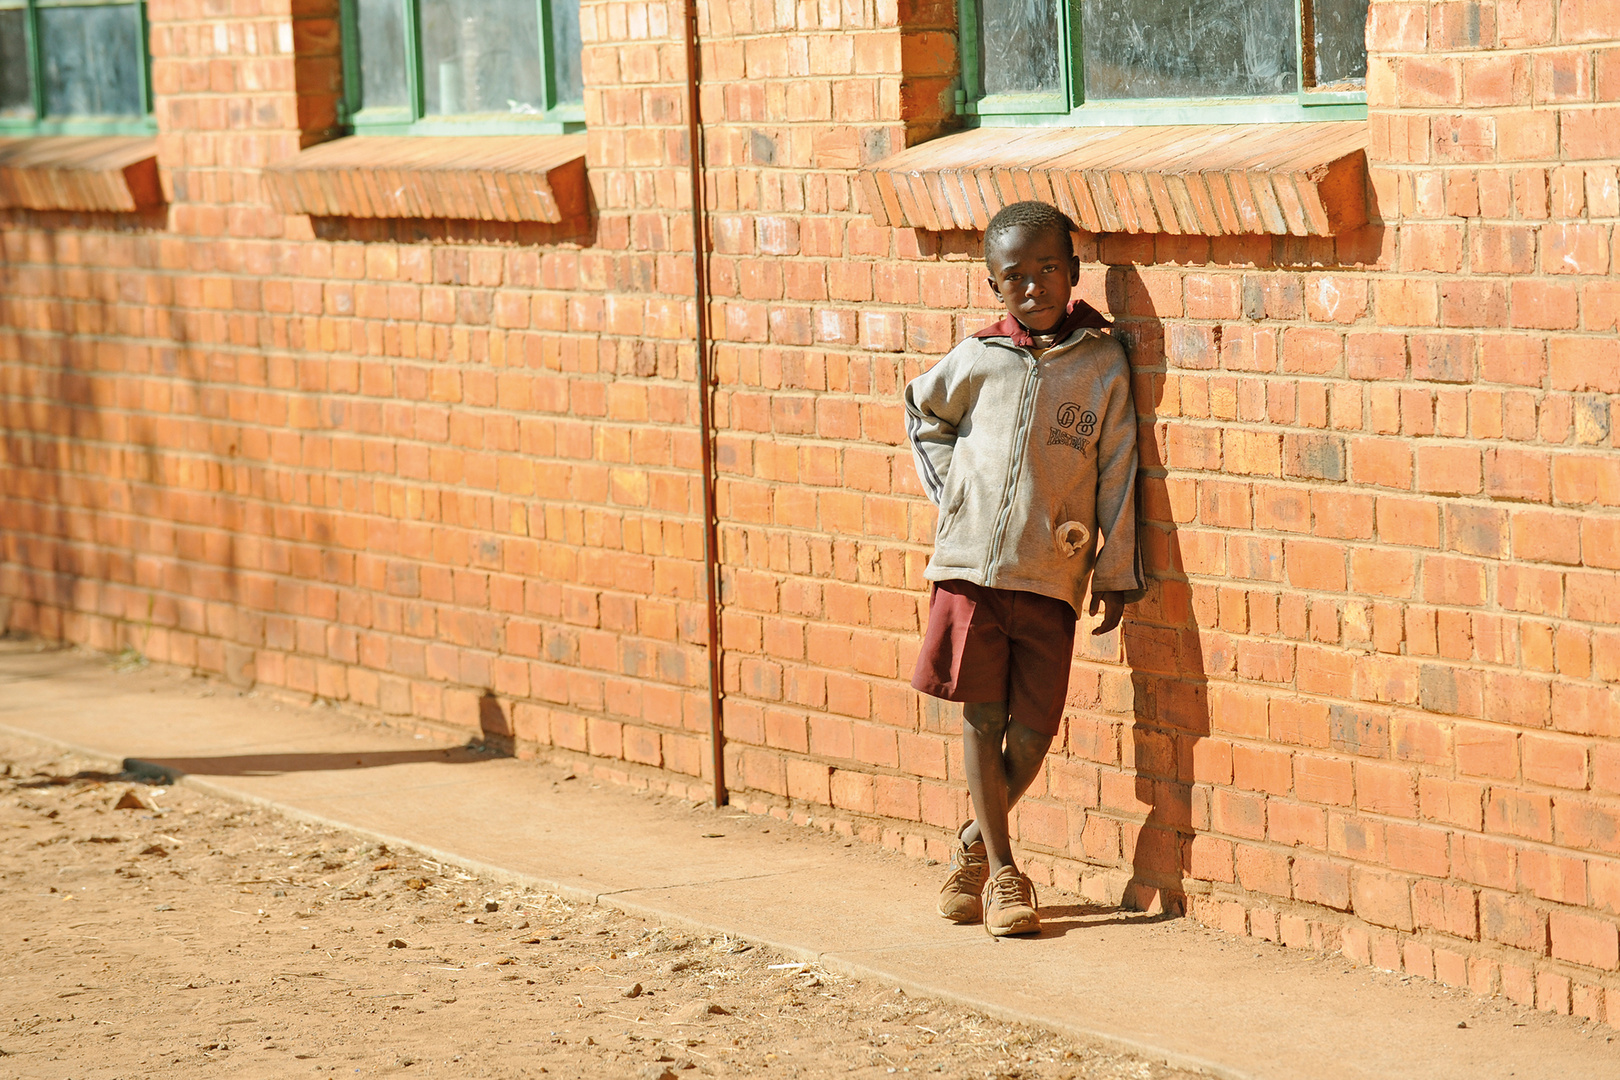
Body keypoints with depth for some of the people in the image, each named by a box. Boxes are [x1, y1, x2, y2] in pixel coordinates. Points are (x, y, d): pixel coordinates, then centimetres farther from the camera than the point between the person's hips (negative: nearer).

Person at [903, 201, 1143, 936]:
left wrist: (1115, 574, 2)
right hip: (969, 564, 1)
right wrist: (946, 487, 12)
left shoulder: (1103, 365, 0)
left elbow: (1115, 474, 2)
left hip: (1050, 575, -1)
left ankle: (973, 843, 24)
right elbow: (922, 412, 24)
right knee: (982, 717, 1)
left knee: (1032, 731, 0)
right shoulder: (977, 363, 3)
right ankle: (1001, 870, 10)